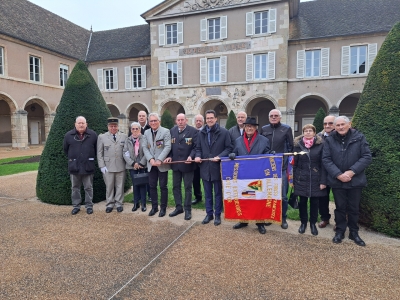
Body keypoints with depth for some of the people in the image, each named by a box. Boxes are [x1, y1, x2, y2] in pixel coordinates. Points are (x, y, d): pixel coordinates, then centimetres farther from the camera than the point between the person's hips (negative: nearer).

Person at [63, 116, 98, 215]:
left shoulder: (93, 135, -1)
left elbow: (96, 149, 9)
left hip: (88, 166, -1)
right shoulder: (69, 135, 2)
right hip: (74, 166, 1)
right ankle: (76, 206, 23)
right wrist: (71, 159, 12)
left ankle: (89, 206, 18)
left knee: (88, 187, 7)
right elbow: (65, 149, 14)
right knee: (75, 188, 11)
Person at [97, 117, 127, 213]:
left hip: (121, 166, 1)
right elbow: (99, 153, 3)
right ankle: (110, 204, 19)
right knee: (109, 186, 6)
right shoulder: (101, 137, 4)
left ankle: (119, 203, 20)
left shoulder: (124, 136, 6)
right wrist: (102, 166, -3)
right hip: (107, 167, -1)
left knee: (120, 186, 7)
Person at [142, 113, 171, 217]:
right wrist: (150, 159, -10)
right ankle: (154, 207, 23)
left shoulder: (166, 131, -5)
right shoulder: (146, 133, 10)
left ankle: (163, 208, 16)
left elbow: (167, 147, -13)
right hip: (151, 164, 4)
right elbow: (145, 148, 5)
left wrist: (159, 160, -20)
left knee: (163, 186, 4)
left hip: (162, 164, -4)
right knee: (152, 186, 10)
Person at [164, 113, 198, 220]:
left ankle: (187, 209, 18)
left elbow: (196, 147, -9)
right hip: (175, 164, 5)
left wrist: (191, 156, -23)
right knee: (176, 187, 13)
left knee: (188, 187, 6)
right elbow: (170, 146, 11)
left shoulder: (193, 131, -8)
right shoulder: (172, 131, 6)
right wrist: (169, 156, -3)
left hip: (187, 164, -4)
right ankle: (178, 207, 28)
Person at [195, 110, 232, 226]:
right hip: (205, 167, 4)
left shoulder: (224, 132, -4)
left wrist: (219, 156, -18)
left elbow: (229, 148, -4)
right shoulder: (201, 133, 9)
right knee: (208, 193, 14)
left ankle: (218, 215, 22)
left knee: (218, 193, 9)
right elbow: (198, 148, 14)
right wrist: (198, 156, -6)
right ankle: (209, 214, 27)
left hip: (218, 167, -3)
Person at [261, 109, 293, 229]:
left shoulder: (286, 129, 2)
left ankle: (283, 218, 20)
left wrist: (289, 160, -2)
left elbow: (291, 146, 5)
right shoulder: (264, 129, 7)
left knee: (282, 195, 2)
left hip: (282, 166, -2)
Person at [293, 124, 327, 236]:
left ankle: (313, 223, 26)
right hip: (302, 178, 1)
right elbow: (294, 163, 2)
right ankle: (303, 222, 25)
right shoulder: (298, 144, 1)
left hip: (315, 179, -1)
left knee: (314, 202, 8)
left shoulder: (320, 144, -3)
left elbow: (323, 164, -4)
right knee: (302, 201, 7)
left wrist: (323, 181, -9)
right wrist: (293, 179, 0)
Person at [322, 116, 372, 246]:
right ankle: (340, 231, 25)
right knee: (340, 207, 11)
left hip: (355, 180, 0)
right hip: (337, 180, 0)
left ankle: (354, 232, 28)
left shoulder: (359, 137, -3)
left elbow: (367, 157, -7)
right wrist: (338, 174, -16)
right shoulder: (330, 140, -2)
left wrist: (352, 172, -17)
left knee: (354, 208, 12)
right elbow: (326, 159, -6)